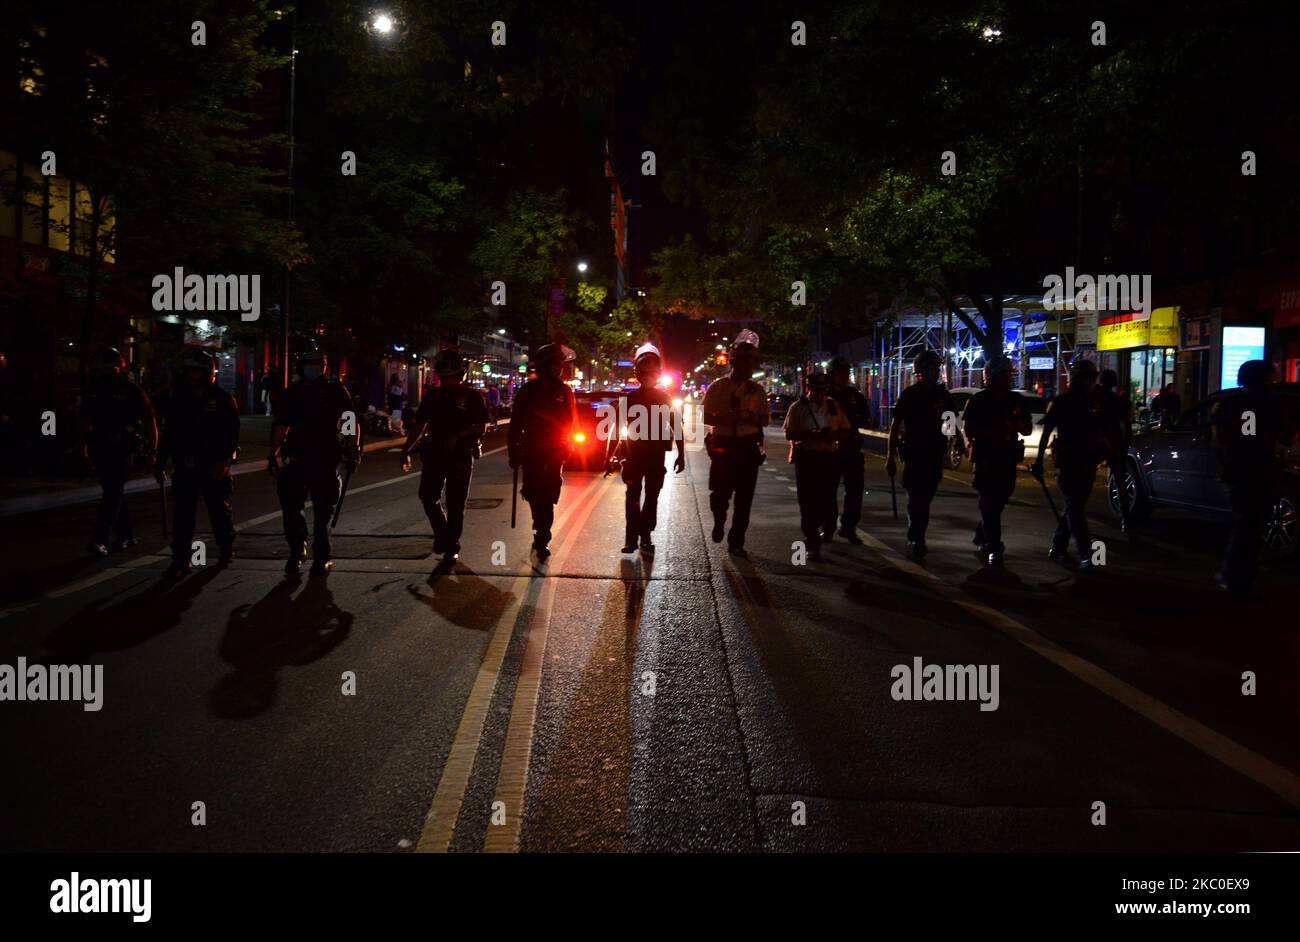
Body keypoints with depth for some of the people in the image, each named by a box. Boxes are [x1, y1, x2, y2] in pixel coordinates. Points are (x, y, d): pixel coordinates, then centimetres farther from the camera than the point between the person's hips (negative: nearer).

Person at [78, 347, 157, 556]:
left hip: (124, 449, -5)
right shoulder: (92, 391, 10)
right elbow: (86, 423, 17)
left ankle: (100, 540, -18)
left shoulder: (131, 390, -4)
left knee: (113, 492, -12)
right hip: (101, 449, 5)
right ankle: (126, 535, 22)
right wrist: (84, 449, 12)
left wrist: (153, 449, -3)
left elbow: (149, 420, -1)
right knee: (113, 492, 11)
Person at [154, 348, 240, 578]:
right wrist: (160, 462, 9)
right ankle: (180, 560, 2)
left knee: (219, 509, 10)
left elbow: (233, 434, -8)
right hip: (185, 466, 3)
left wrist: (223, 462, -19)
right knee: (182, 513, -1)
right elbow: (168, 432, 13)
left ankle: (226, 548, 31)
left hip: (214, 466, -3)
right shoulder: (179, 399, 9)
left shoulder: (222, 399, -4)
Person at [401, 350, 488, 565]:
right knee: (428, 496, -7)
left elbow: (481, 426, -3)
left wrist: (458, 436, -18)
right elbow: (419, 425, 13)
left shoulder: (471, 396, 0)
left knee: (455, 504, 2)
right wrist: (406, 450, 8)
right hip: (434, 453, 3)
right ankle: (441, 533, 16)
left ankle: (451, 546, 14)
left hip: (461, 456, -3)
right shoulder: (433, 397, 9)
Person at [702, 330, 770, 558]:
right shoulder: (718, 386, 1)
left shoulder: (756, 390, 7)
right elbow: (706, 417, -1)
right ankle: (719, 522, 29)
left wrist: (749, 419, -12)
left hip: (748, 447, 2)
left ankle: (736, 543, 15)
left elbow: (765, 419, 8)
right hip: (722, 446, -2)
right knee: (719, 493, -6)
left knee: (744, 498, 3)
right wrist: (726, 420, -19)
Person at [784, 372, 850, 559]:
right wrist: (813, 435, -19)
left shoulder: (834, 406, 12)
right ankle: (812, 545, 1)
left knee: (827, 499, 6)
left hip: (830, 458, 2)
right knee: (808, 503, -3)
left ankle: (827, 528, 36)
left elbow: (846, 431, 15)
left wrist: (833, 435, -8)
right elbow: (789, 433, -6)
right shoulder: (798, 407, 3)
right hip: (807, 458, -2)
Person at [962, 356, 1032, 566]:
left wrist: (1018, 422, -7)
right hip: (985, 458, -5)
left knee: (998, 501, 10)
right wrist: (995, 432, -18)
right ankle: (994, 549, -7)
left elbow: (1028, 430, 17)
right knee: (990, 503, -7)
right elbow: (968, 430, -7)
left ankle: (981, 536, 32)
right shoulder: (979, 400, -2)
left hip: (1008, 459, 5)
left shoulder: (1017, 400, 12)